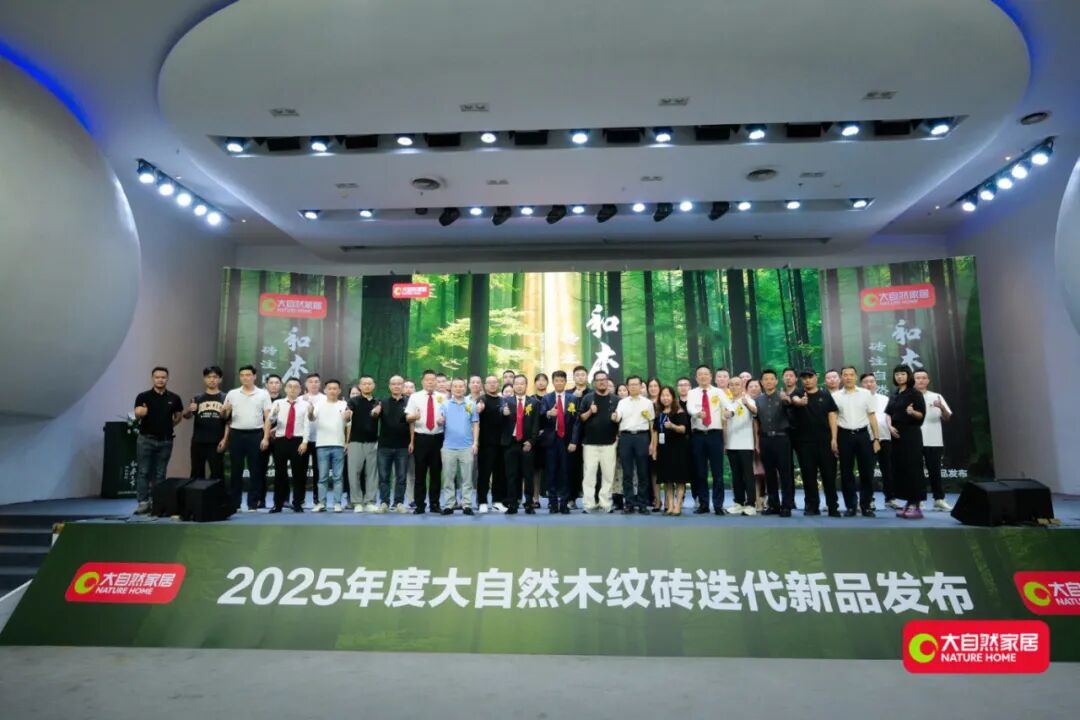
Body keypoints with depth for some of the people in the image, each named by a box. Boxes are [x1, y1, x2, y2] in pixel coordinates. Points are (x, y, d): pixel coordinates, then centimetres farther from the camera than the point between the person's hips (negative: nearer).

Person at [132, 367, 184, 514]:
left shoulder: (174, 398, 2)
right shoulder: (143, 396, -4)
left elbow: (179, 416, 15)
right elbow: (137, 416, -7)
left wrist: (167, 426, 6)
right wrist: (140, 413, -27)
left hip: (165, 441, 2)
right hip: (146, 439, -2)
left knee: (160, 474, 8)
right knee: (143, 472, -1)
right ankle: (143, 502, 4)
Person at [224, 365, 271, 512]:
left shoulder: (263, 394, 3)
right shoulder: (232, 394, 9)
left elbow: (268, 418, 0)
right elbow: (225, 417, 13)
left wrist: (266, 438, -8)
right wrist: (226, 411, -10)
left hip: (255, 435, -2)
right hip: (236, 434, 2)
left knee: (255, 470, 2)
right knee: (236, 470, 5)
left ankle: (252, 504, 9)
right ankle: (234, 504, 14)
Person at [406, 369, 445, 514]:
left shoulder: (442, 397, 7)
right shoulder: (415, 397, 4)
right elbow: (407, 417, -1)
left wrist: (444, 420, -12)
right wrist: (414, 417, -23)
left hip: (437, 438, 1)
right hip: (421, 438, -1)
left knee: (436, 472, 6)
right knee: (420, 472, 3)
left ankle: (434, 503, 16)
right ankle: (419, 505, 10)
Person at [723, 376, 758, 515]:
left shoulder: (748, 400, -2)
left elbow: (755, 411, -25)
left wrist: (746, 402, -46)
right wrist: (724, 442, 11)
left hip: (746, 444, -5)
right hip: (731, 444, 5)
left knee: (748, 473, -4)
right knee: (736, 474, 9)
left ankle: (750, 504, -1)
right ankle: (739, 502, 15)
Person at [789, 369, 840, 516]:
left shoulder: (826, 395, 8)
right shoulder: (798, 394, 5)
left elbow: (832, 416, 4)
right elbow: (794, 400, -20)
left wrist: (834, 438, -5)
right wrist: (800, 402, -45)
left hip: (825, 440, 0)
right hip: (804, 441, 0)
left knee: (829, 474, 2)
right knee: (808, 475, 4)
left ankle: (833, 507, 12)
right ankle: (812, 506, 14)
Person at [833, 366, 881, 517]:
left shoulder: (866, 393, 5)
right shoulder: (835, 396, 3)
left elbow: (872, 417, 6)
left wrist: (876, 439, 1)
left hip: (862, 434, 1)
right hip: (844, 436, 0)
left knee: (866, 472, 2)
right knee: (846, 473, 4)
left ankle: (866, 505, 13)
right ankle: (850, 506, 13)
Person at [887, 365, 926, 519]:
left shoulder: (915, 393, -4)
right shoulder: (894, 395, 14)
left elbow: (922, 414, -9)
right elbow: (888, 413, 15)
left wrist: (912, 412, -29)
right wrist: (890, 426, -2)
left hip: (911, 433, -6)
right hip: (897, 434, 6)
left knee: (913, 468, -8)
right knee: (900, 468, 6)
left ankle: (917, 505, -6)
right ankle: (908, 502, 13)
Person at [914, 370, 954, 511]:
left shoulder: (936, 397, 7)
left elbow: (947, 418, 5)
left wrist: (942, 408, -14)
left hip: (934, 441, 1)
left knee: (935, 471, 7)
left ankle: (939, 499, 14)